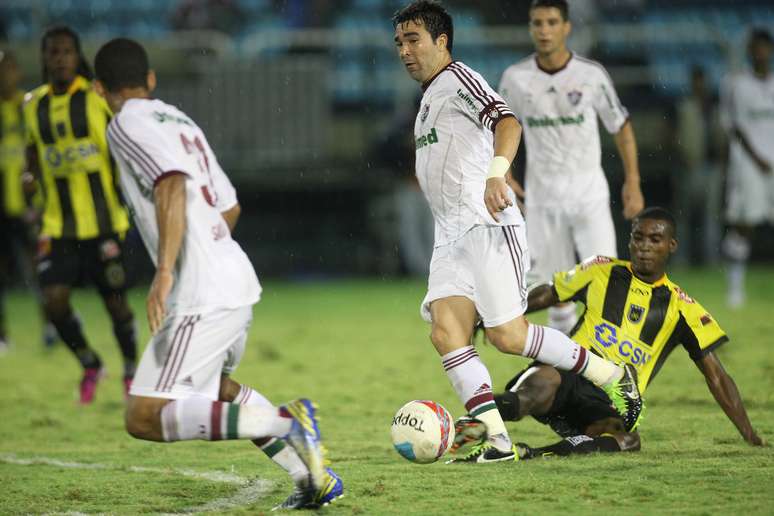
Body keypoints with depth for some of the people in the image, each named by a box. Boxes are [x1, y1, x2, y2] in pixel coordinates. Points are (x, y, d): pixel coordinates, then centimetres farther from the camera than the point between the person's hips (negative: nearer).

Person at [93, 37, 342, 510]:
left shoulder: (128, 125, -6)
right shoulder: (179, 120, 20)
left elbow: (172, 185, -24)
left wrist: (166, 270, -31)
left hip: (203, 295, -9)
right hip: (239, 279, 9)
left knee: (145, 417, -13)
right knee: (217, 389, 33)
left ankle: (285, 422, -26)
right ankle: (313, 479, 25)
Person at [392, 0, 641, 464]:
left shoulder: (458, 79, -5)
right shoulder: (430, 96, 24)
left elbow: (506, 121, -23)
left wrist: (496, 173, -41)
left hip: (488, 227, -9)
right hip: (452, 235, 9)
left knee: (508, 336, -12)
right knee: (445, 331, -10)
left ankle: (614, 375, 6)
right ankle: (497, 440, -15)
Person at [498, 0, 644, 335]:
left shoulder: (591, 74, -5)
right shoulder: (515, 78, -1)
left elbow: (621, 127, 4)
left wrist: (632, 182, 0)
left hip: (588, 190, -1)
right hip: (542, 193, 1)